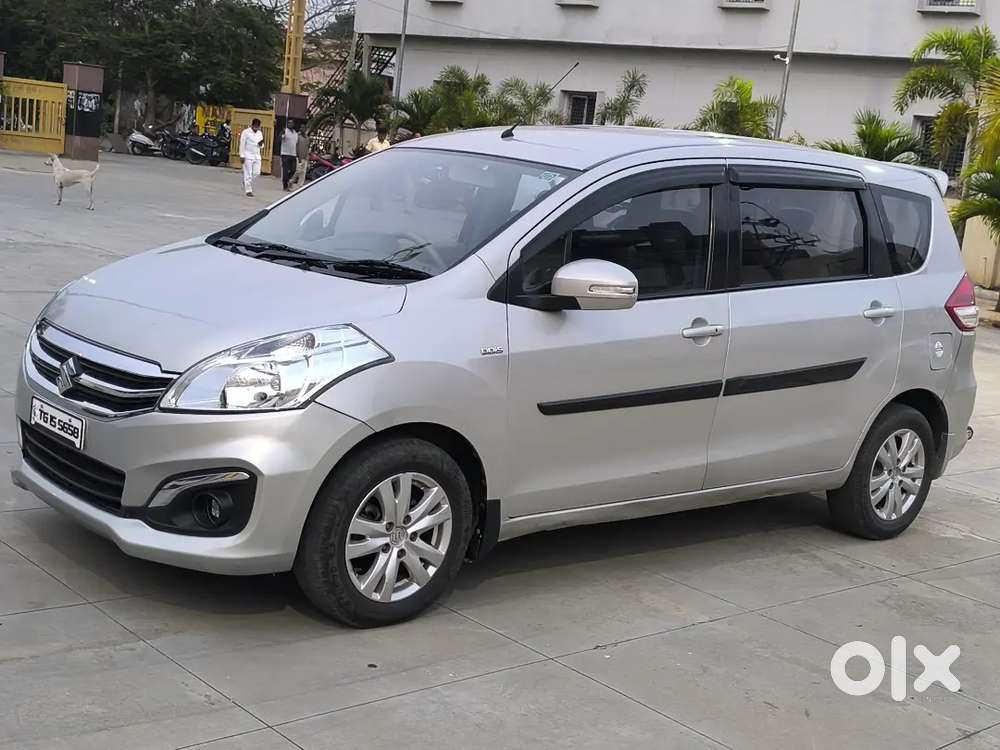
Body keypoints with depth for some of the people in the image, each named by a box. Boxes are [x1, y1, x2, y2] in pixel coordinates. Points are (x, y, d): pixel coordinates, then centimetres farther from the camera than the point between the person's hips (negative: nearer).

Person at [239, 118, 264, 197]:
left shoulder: (259, 133, 12)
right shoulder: (246, 132, -5)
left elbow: (261, 146, 19)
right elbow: (242, 144, -7)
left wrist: (261, 144, -6)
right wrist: (242, 156, -13)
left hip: (257, 156, 5)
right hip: (248, 156, -5)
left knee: (256, 172, 0)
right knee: (248, 174, -4)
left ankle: (246, 182, 25)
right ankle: (248, 190, 0)